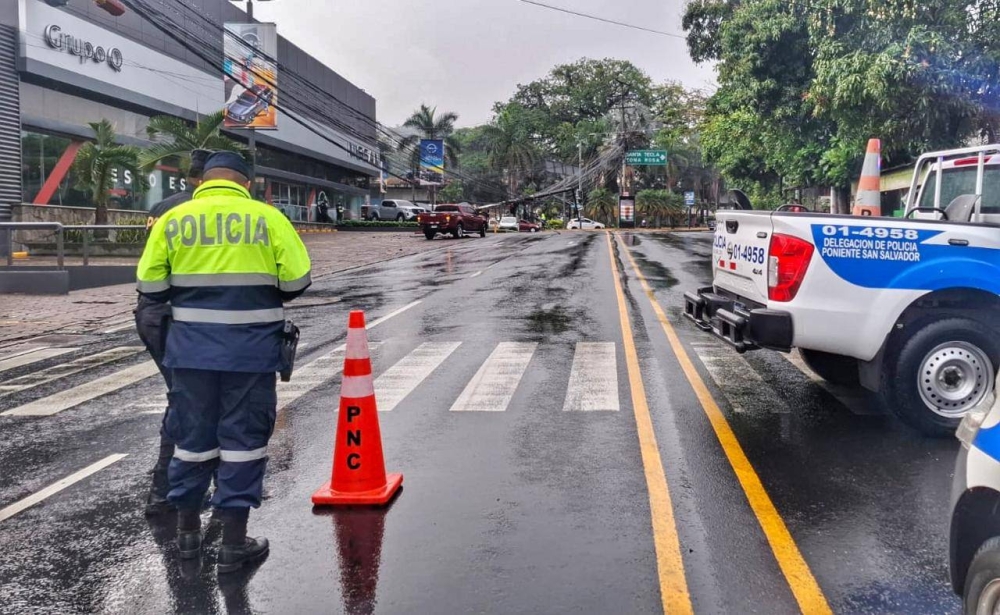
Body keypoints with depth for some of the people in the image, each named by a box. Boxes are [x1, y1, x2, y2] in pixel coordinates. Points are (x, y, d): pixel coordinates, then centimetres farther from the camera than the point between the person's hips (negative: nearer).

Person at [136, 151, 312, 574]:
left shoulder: (172, 219, 2)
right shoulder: (267, 218, -4)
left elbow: (150, 285, 0)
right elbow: (297, 279, -6)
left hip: (191, 348, 3)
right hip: (251, 349, -2)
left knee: (192, 434, 15)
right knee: (243, 438, 6)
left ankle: (187, 531, 30)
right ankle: (233, 543, 12)